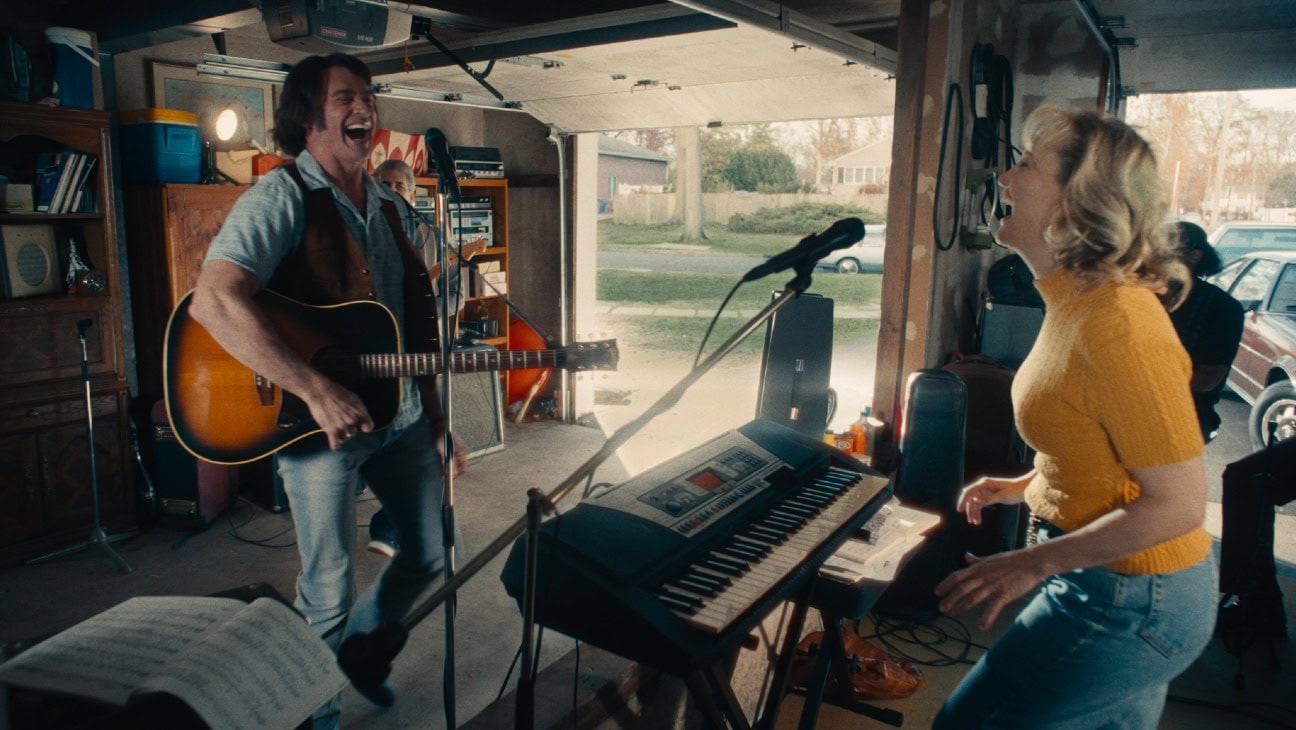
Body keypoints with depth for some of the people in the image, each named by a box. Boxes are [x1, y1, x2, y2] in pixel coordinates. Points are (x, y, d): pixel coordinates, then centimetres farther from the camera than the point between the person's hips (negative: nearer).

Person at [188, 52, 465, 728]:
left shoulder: (388, 209, 11)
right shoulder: (283, 196, -12)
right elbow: (214, 301, -28)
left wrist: (440, 427, 13)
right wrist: (317, 391, -31)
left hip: (402, 412, 7)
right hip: (318, 421, -7)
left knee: (433, 553, 16)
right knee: (329, 589, 3)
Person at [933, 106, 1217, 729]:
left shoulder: (1118, 326, -28)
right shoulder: (1078, 301, 3)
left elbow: (1177, 503, -25)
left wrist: (1035, 564, -22)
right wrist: (1024, 486, 12)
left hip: (1128, 603, -9)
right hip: (1114, 583, 10)